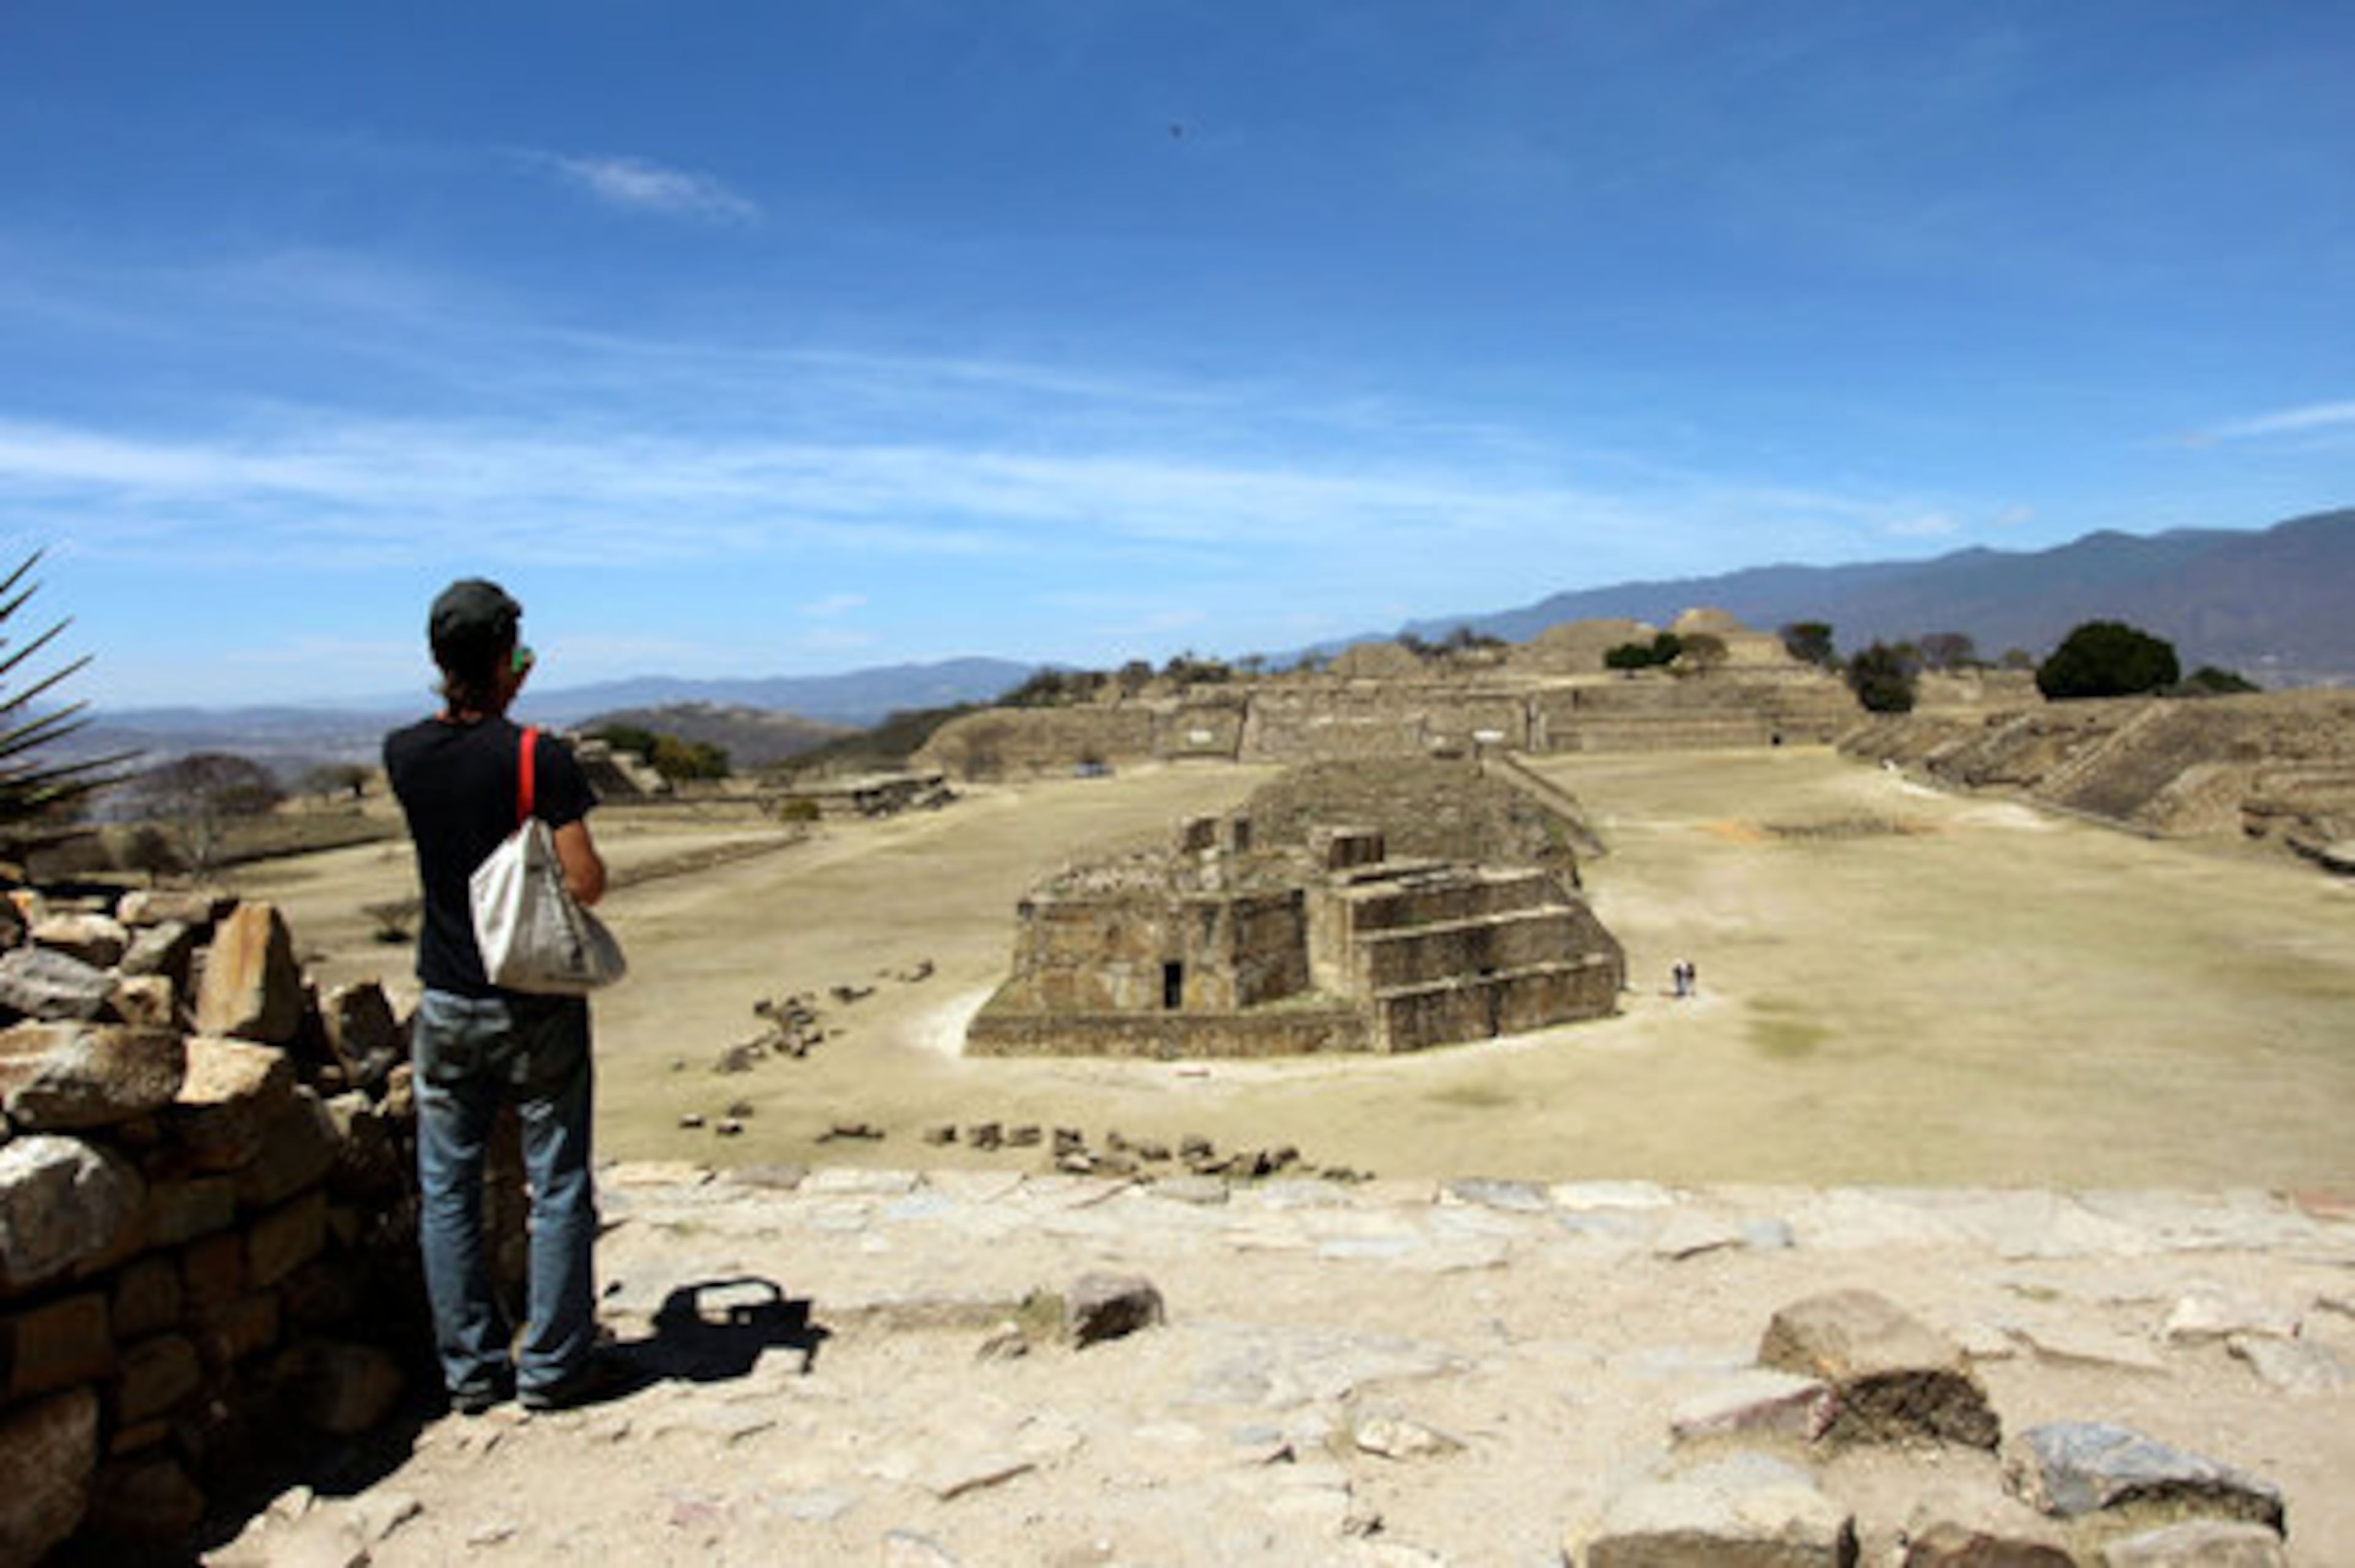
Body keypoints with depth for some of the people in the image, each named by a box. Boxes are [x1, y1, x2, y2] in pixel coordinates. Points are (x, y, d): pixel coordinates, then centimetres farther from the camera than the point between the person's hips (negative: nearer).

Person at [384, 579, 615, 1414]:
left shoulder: (404, 754, -3)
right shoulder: (540, 759, -17)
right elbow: (585, 883, -18)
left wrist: (485, 697, 17)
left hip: (447, 1006, 4)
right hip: (536, 1005, -4)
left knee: (448, 1190, 14)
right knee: (558, 1187, 8)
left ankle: (472, 1369, 21)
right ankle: (553, 1366, 16)